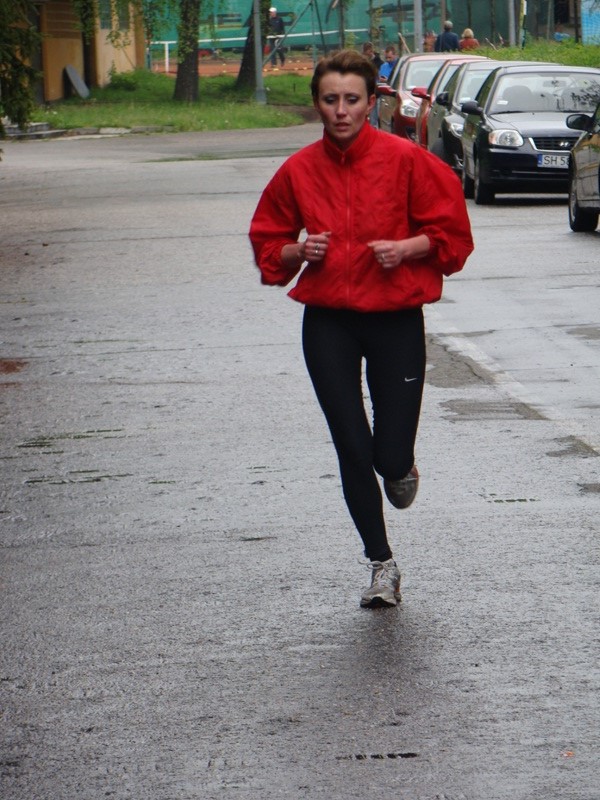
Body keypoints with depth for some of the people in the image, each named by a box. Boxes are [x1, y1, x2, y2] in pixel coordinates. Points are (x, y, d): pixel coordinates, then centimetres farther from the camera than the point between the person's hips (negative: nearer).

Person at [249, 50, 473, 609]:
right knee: (352, 451, 1)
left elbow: (451, 232, 0)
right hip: (328, 322, 2)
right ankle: (381, 564, 19)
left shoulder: (405, 160, -7)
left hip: (396, 318, -2)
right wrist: (299, 252, -8)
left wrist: (406, 248, -17)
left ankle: (400, 468, 36)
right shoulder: (299, 170, 1)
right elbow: (267, 244, 12)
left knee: (391, 456, -4)